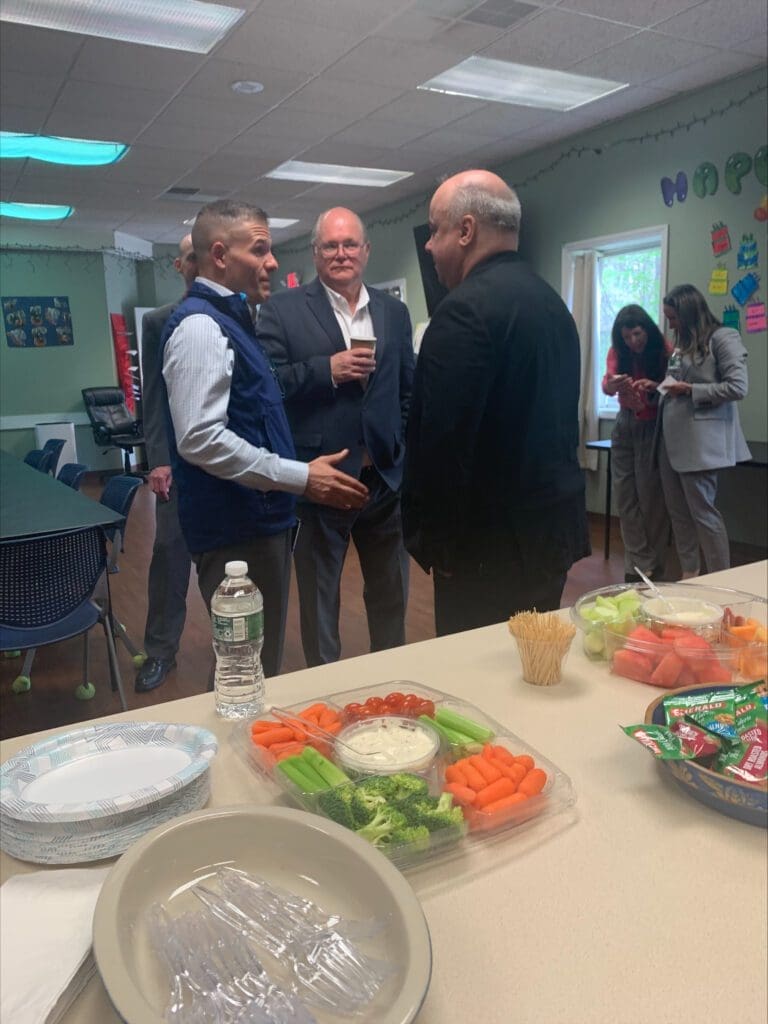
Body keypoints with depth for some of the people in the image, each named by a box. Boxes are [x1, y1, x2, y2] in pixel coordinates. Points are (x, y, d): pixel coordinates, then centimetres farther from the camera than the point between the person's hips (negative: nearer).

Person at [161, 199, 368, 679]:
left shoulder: (230, 318, 15)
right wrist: (301, 477, -23)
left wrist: (297, 475, 20)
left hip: (259, 520, 10)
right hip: (236, 529, -10)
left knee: (260, 663, 20)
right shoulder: (200, 325, -15)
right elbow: (200, 438, -26)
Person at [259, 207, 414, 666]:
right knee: (318, 599, 12)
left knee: (391, 597, 17)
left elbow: (409, 390, 13)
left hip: (385, 477, 4)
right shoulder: (283, 310, -3)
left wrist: (400, 449, 5)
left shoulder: (394, 311, 10)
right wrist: (326, 369, -20)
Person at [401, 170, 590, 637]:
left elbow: (442, 439, -21)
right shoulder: (553, 301, 12)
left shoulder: (466, 308, -16)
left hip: (493, 542, -9)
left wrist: (435, 540, -11)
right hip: (558, 524, 9)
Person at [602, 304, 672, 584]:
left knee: (650, 498, -1)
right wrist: (613, 383, -39)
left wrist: (656, 387, -31)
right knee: (625, 498, 3)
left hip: (653, 428, -4)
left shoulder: (665, 351, -11)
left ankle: (651, 567, 11)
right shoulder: (617, 352, -1)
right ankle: (636, 564, 12)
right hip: (625, 426, 4)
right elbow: (606, 386, -14)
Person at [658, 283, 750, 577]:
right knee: (678, 512, 9)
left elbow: (738, 388, -13)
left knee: (702, 512, -4)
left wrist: (690, 390, -12)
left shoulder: (723, 338, -6)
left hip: (700, 440, -8)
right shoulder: (681, 343, 17)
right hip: (671, 439, 8)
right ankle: (689, 574, 19)